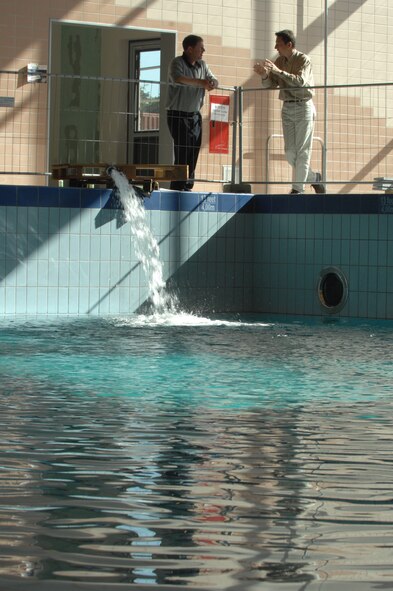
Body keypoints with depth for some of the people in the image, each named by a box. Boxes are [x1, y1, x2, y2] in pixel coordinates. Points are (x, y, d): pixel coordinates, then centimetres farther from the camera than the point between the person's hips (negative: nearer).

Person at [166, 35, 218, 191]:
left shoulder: (202, 65, 11)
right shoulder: (177, 63, -10)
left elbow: (213, 80, 8)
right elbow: (177, 78, -29)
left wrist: (212, 83, -17)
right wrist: (200, 82, -34)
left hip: (195, 114, 7)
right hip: (178, 114, -7)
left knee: (194, 151, 4)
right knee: (183, 150, -12)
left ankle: (188, 185, 10)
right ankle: (178, 186, -10)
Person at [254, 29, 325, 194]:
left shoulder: (303, 60, -9)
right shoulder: (279, 61, 9)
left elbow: (300, 81, -26)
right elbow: (269, 85, 7)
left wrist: (278, 71, -31)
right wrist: (265, 75, -15)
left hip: (303, 106, -6)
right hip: (287, 107, 6)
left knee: (302, 150, -5)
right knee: (290, 151, 4)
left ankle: (298, 188, -5)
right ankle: (313, 177, 22)